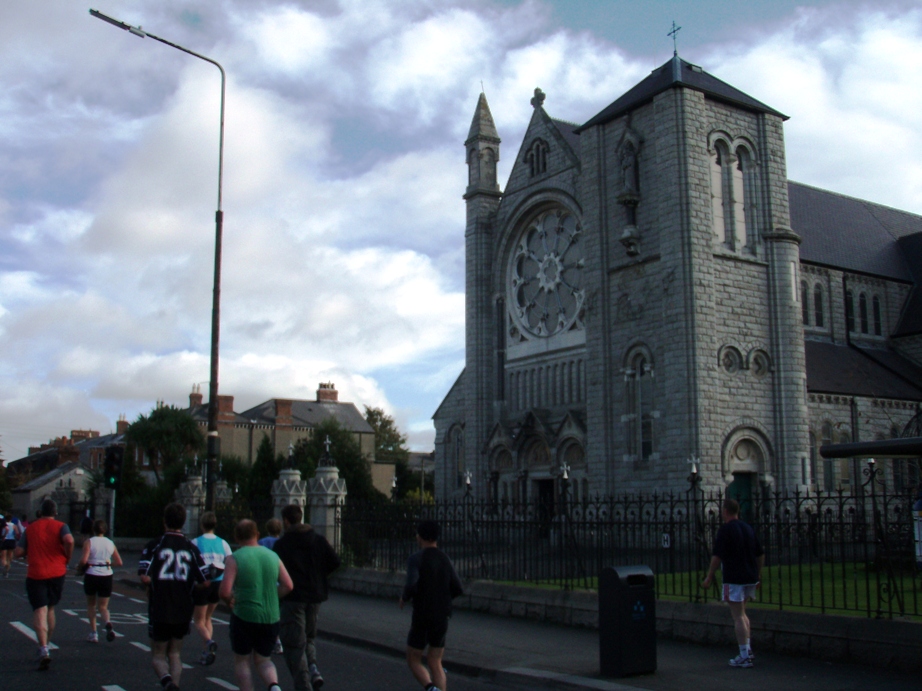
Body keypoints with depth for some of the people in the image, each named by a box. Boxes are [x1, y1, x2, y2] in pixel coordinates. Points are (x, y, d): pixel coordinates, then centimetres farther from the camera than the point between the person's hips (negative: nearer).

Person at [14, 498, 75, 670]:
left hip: (35, 575, -1)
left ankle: (44, 650, -22)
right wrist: (67, 557, -5)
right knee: (50, 609, 19)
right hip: (57, 573, 1)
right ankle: (46, 645, 25)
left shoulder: (30, 528, 6)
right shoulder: (60, 526, 0)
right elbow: (69, 540, -21)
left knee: (39, 612, -7)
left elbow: (19, 552, 1)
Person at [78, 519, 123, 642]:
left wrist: (79, 568, 2)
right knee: (103, 606, 9)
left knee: (91, 605, 18)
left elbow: (83, 560, -18)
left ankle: (93, 633, 15)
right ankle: (107, 623, -22)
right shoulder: (110, 543, 4)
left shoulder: (89, 542, -6)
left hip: (91, 575, -2)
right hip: (107, 576, 2)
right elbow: (119, 562, 3)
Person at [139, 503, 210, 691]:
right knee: (175, 654, 19)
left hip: (159, 611, -2)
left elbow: (144, 577, -18)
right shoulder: (191, 548, 1)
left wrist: (155, 584, 4)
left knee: (158, 656, 10)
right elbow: (205, 583, -2)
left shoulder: (154, 545, -6)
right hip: (183, 612, 3)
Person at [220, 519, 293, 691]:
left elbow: (225, 592, -16)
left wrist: (230, 602, 5)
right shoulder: (272, 556, 3)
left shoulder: (235, 558, -9)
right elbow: (288, 586, 1)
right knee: (263, 660, 18)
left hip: (244, 617, -4)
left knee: (242, 661, 15)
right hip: (271, 618, 4)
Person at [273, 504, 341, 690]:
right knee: (308, 637, 23)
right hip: (315, 595, 5)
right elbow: (334, 562, -2)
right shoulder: (318, 540, 3)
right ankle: (313, 667, 1)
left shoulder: (282, 543, -8)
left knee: (294, 643, 2)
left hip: (292, 597, -5)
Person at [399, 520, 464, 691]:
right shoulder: (445, 559, 5)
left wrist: (404, 598, -7)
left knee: (413, 660, 12)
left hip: (422, 619, -5)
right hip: (442, 618, 5)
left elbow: (411, 585, -28)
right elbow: (458, 590, 6)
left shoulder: (416, 559, -12)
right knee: (435, 663, 14)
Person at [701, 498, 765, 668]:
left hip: (733, 579, -8)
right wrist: (758, 574, 25)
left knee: (738, 617, -3)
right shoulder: (748, 528, 11)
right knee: (742, 614, 21)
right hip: (750, 578, 8)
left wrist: (709, 578, -8)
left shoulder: (725, 530, -12)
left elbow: (717, 557, -15)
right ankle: (747, 650, 18)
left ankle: (744, 657, -1)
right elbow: (760, 554, 15)